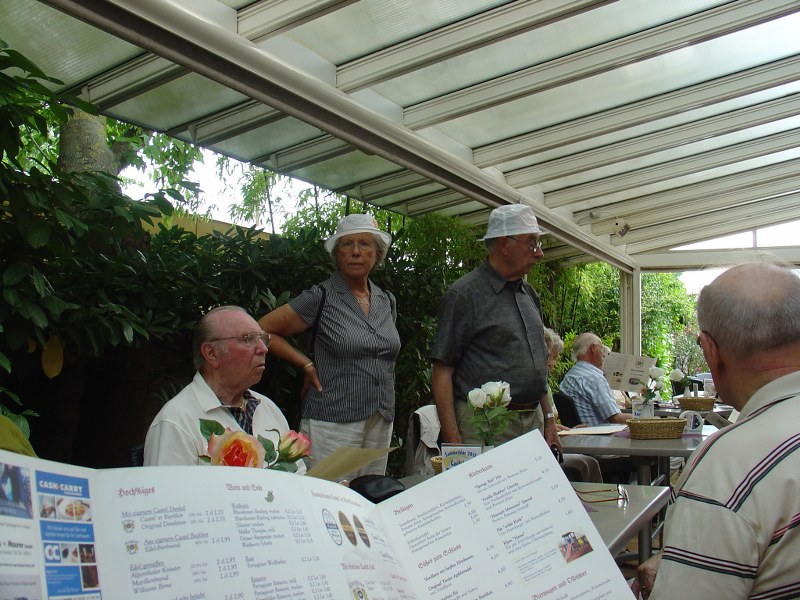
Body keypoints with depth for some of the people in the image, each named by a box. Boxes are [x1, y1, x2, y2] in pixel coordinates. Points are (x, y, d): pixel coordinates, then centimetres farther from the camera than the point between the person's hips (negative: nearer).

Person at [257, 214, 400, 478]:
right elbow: (263, 330, -3)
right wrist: (307, 364, -5)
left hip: (382, 424, 6)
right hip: (333, 424, -5)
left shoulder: (388, 301, 11)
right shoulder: (321, 297, -5)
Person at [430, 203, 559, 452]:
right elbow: (442, 371, -13)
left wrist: (549, 420, 16)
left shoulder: (529, 294, 15)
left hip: (533, 421, 7)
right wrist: (453, 441, -18)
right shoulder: (464, 294, -9)